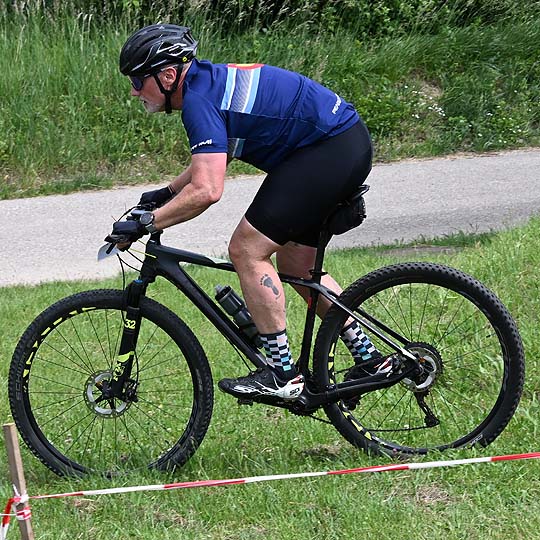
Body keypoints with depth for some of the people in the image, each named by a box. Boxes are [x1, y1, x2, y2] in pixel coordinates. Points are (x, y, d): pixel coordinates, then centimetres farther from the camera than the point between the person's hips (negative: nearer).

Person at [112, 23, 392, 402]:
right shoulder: (210, 80, 13)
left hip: (329, 152, -11)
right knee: (295, 266, 17)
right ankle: (369, 360, 22)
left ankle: (282, 373, -7)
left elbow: (207, 190, -27)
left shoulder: (199, 99, -18)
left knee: (247, 250, -9)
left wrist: (145, 224, -19)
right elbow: (213, 159, 31)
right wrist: (165, 193, 24)